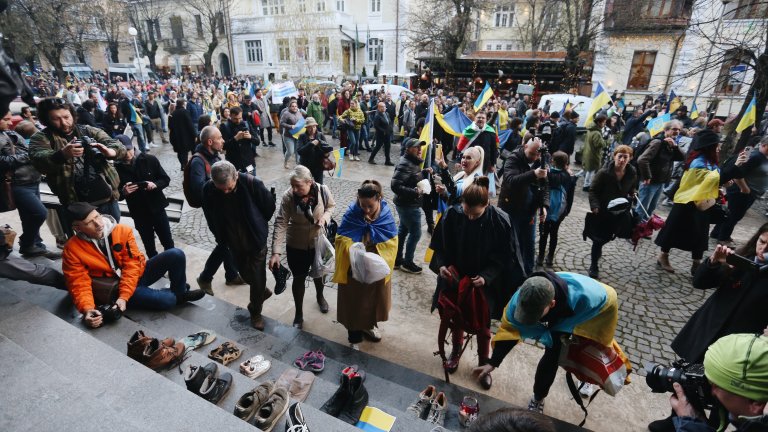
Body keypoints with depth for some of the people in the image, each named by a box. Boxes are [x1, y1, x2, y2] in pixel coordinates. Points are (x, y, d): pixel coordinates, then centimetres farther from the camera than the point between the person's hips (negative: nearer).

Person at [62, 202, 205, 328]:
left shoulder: (123, 230, -10)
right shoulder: (72, 249, -12)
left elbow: (132, 264, -14)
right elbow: (79, 284, -13)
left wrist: (124, 296, -24)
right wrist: (87, 309, -32)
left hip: (137, 274, 3)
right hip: (114, 288, -3)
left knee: (175, 255, -19)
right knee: (164, 300, -29)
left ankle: (180, 291, 2)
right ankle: (178, 297, 8)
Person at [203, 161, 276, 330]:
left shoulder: (251, 183, -29)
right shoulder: (208, 189, -20)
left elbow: (269, 206, -10)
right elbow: (210, 217, 0)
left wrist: (259, 226, 4)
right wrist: (220, 237, 6)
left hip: (256, 239, -3)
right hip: (234, 242, 3)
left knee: (257, 277, 8)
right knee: (246, 274, 19)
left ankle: (255, 312, 31)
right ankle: (262, 292, 50)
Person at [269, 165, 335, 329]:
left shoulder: (322, 191, -20)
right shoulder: (288, 197, -24)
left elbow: (331, 205, 1)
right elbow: (280, 224, -24)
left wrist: (325, 217, -22)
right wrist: (276, 252, -30)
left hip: (318, 242, 2)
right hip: (296, 245, -1)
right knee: (299, 278, 13)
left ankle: (320, 296, 57)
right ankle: (299, 313, 35)